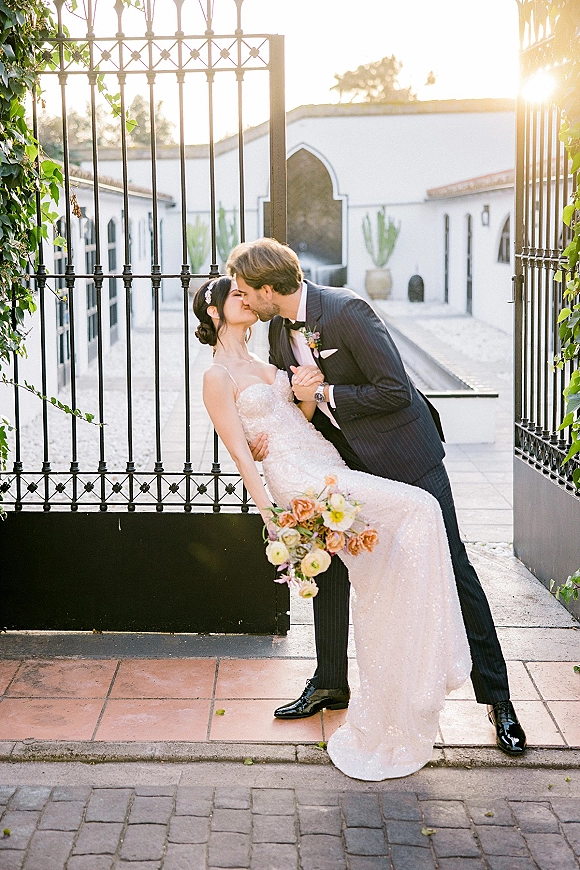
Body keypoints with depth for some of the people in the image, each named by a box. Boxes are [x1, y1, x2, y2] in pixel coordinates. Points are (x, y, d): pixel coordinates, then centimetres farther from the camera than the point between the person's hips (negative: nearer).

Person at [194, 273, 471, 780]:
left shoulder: (261, 365, 23)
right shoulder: (219, 378, -1)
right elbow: (242, 455, -8)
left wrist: (309, 392, -1)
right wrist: (274, 520, -15)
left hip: (329, 465, 8)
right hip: (297, 478, -8)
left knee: (379, 591, 1)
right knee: (416, 507, -20)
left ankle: (379, 726, 10)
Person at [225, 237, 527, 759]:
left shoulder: (347, 311, -24)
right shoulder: (280, 329, 0)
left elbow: (396, 391, -27)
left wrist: (323, 394, -20)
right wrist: (269, 433, -10)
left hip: (405, 458, -8)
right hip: (345, 460, 8)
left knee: (451, 569, -2)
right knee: (328, 564, 11)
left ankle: (497, 697, 7)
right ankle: (330, 684, 28)